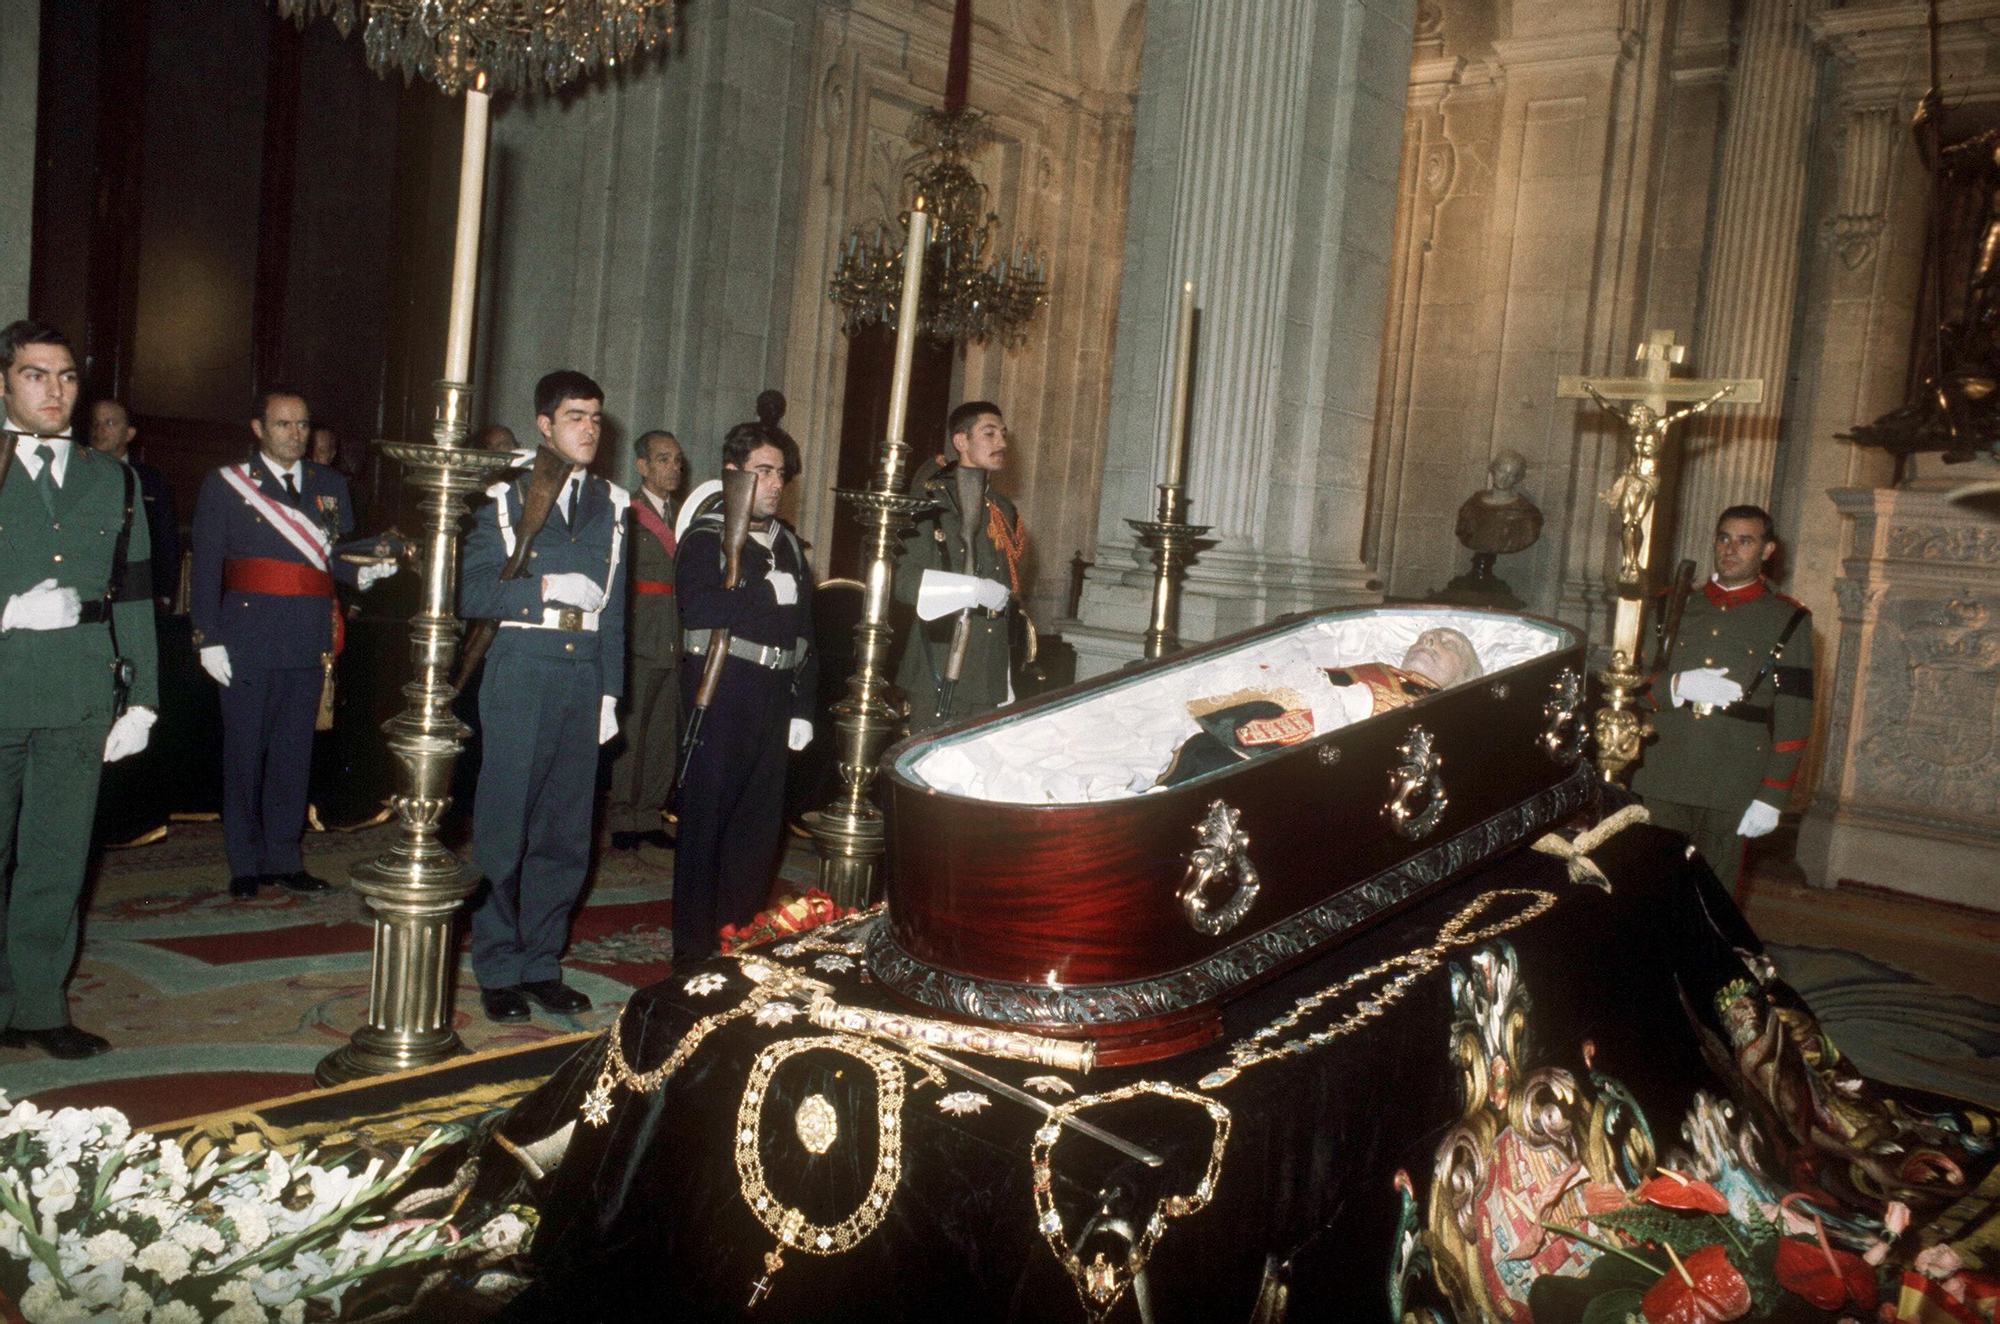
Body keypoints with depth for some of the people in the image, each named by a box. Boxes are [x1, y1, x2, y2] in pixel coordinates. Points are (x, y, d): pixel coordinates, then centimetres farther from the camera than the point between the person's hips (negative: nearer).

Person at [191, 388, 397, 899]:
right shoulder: (224, 485, 3)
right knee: (245, 751, 3)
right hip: (248, 635, -3)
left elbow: (339, 558, 11)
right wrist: (209, 637, -9)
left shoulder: (330, 486, 12)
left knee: (295, 751, 9)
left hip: (310, 639, 3)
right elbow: (206, 567, -2)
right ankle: (246, 862, 15)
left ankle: (283, 857, 20)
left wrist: (364, 570, -12)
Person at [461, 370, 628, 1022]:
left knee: (566, 834, 7)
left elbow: (614, 607, 13)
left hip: (584, 676, 4)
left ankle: (541, 964, 18)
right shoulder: (507, 497, 4)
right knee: (503, 827, 0)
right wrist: (545, 589, -15)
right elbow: (472, 591, -4)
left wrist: (610, 692, 9)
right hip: (520, 672, -3)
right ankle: (499, 971, 11)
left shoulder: (610, 505, 14)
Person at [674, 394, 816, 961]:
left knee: (762, 821, 7)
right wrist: (768, 594, -15)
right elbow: (698, 606, -21)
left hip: (774, 696, 6)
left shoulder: (788, 543, 19)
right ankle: (693, 946, 7)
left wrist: (802, 707, 13)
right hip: (721, 694, -6)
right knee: (707, 817, -1)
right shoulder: (705, 537, -1)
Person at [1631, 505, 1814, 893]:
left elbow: (1794, 719, 3)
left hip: (1732, 793, -2)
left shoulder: (1789, 621, 7)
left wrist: (1771, 797, -4)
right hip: (1662, 784, 2)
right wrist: (1678, 686, -9)